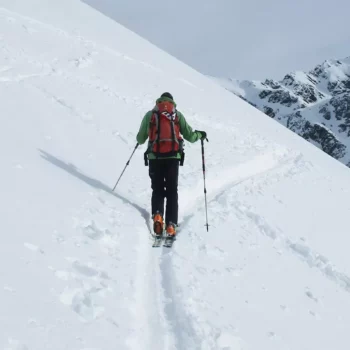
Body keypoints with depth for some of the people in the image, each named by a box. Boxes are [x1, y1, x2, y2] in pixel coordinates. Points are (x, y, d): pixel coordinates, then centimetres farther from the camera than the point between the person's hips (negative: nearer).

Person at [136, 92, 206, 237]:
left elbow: (140, 139, 13)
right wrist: (200, 135, 29)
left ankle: (157, 215, -14)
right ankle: (171, 225, -5)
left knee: (157, 190, 11)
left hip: (154, 157, 0)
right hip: (173, 157, 0)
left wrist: (140, 138, 37)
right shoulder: (178, 114, 10)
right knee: (172, 191, 6)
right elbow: (189, 136, 8)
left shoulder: (150, 115, 10)